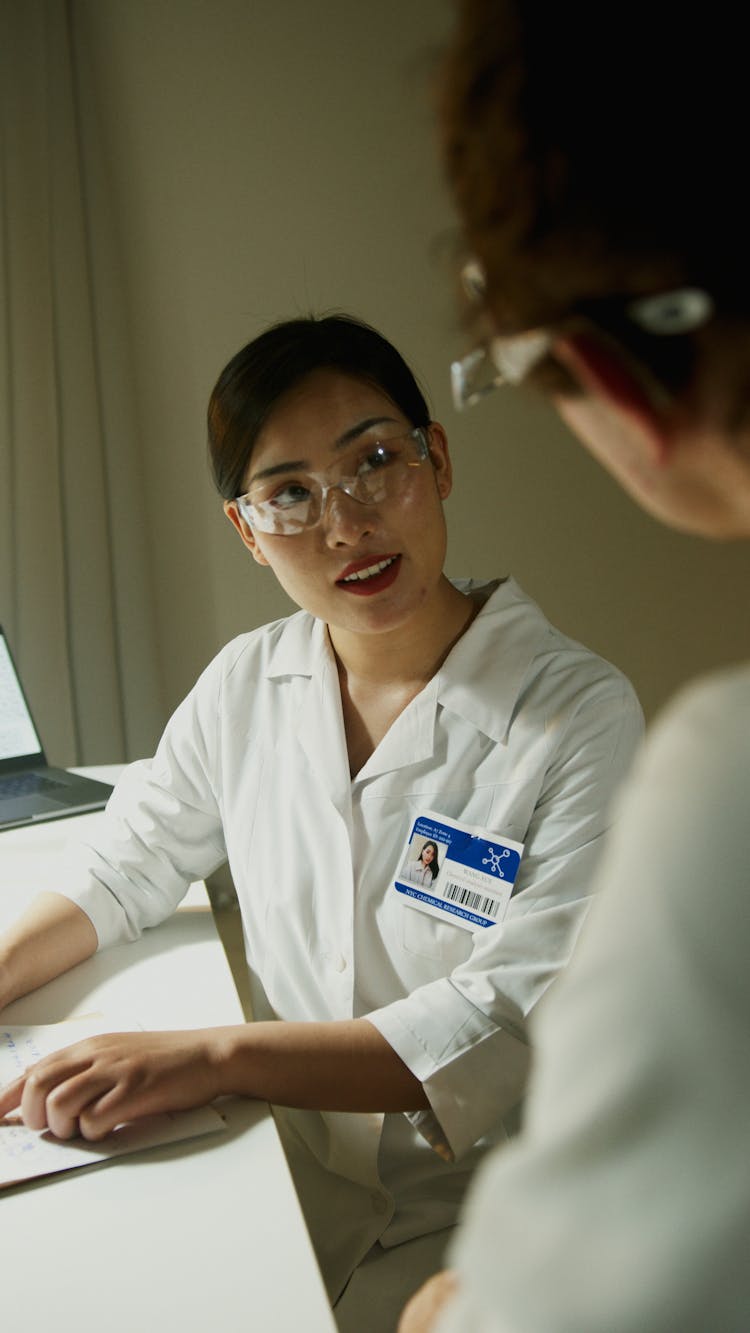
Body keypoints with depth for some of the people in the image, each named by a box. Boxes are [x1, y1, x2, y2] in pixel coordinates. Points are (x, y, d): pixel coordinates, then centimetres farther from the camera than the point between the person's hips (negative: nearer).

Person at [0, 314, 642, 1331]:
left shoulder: (581, 714, -15)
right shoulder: (247, 684, 1)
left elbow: (520, 1022, -21)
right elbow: (130, 867, 13)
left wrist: (213, 1056, -29)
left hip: (482, 1203, -4)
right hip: (284, 1161, 4)